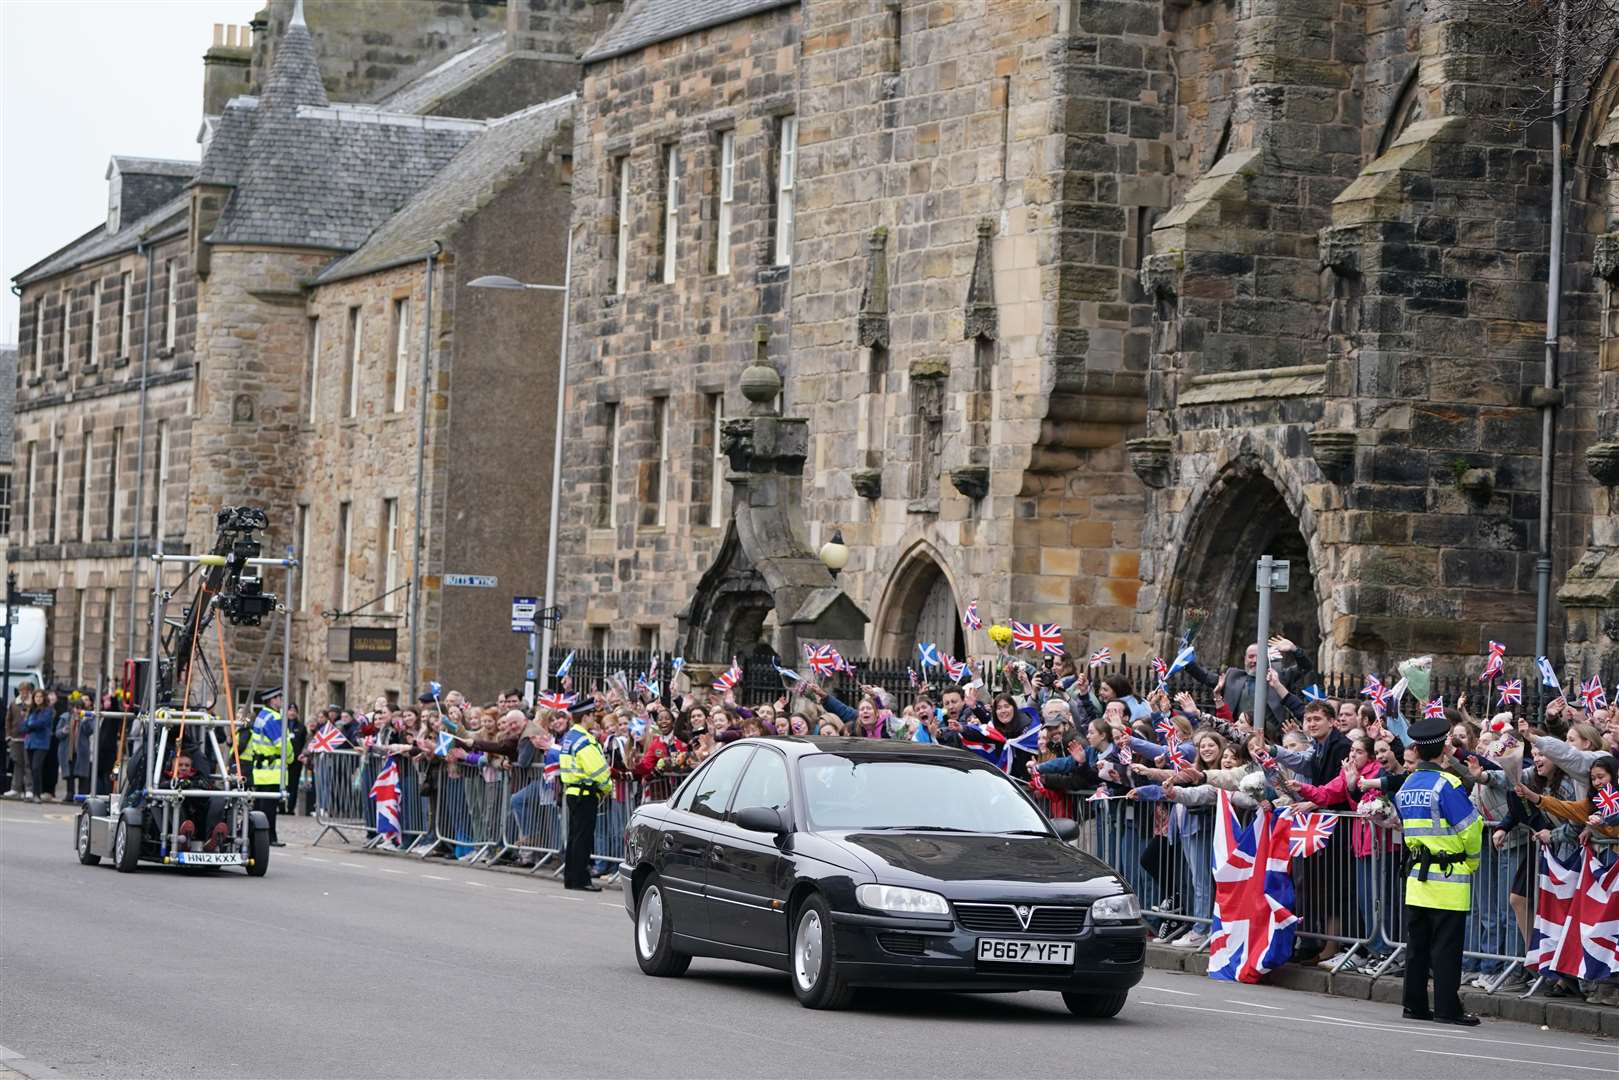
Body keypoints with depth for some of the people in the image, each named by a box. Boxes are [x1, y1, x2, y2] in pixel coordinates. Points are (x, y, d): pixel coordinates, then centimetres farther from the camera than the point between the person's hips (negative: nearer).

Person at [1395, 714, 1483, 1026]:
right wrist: (1472, 862, 5)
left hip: (1417, 876, 6)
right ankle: (1447, 1008, -2)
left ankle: (1415, 1005, 13)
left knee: (1417, 944, 10)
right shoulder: (1446, 784, -14)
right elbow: (1470, 830, -12)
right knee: (1446, 946, -3)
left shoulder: (1406, 787, 8)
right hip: (1449, 879, -6)